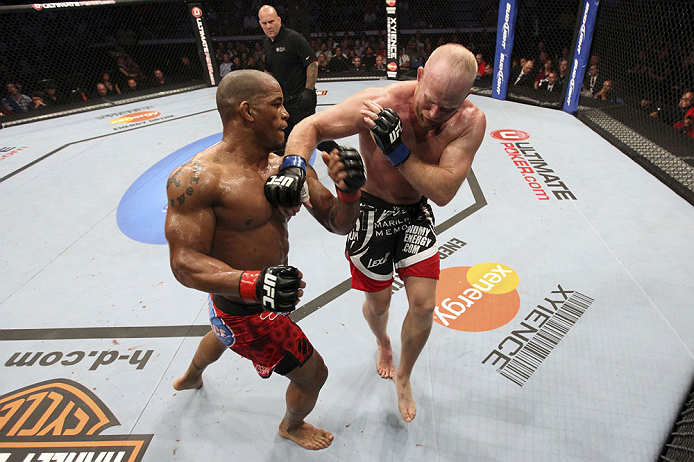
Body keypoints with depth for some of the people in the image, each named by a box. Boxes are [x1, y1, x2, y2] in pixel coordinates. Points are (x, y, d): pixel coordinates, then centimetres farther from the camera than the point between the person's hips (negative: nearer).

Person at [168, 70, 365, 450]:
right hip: (245, 311, -8)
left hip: (270, 291, 8)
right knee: (313, 374, 8)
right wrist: (253, 284, -45)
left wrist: (349, 190, -29)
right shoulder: (197, 178, -27)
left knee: (225, 333, 37)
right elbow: (185, 263, -28)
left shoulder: (288, 166, -8)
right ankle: (292, 426, 47)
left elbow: (337, 224, -7)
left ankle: (190, 377, 76)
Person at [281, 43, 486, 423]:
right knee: (378, 302, 11)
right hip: (370, 209, -2)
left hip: (416, 211, 3)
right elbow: (310, 127, -22)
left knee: (424, 304, 1)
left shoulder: (470, 122, -20)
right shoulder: (380, 103, -28)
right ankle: (382, 342, 52)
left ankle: (402, 377, 32)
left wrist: (398, 151, -40)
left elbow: (443, 192, -28)